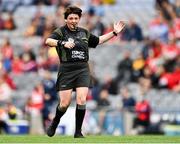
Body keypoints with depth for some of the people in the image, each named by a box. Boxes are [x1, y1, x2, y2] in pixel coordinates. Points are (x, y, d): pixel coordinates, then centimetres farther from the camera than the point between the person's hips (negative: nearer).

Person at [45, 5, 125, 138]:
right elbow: (48, 41, -19)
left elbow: (98, 41, 30)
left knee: (82, 100, -11)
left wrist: (114, 33, 27)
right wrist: (63, 43, -35)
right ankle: (54, 123, 27)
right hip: (66, 71, -3)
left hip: (83, 70, 3)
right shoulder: (61, 32, -2)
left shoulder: (84, 32, 15)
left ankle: (78, 132, 0)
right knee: (65, 103, -3)